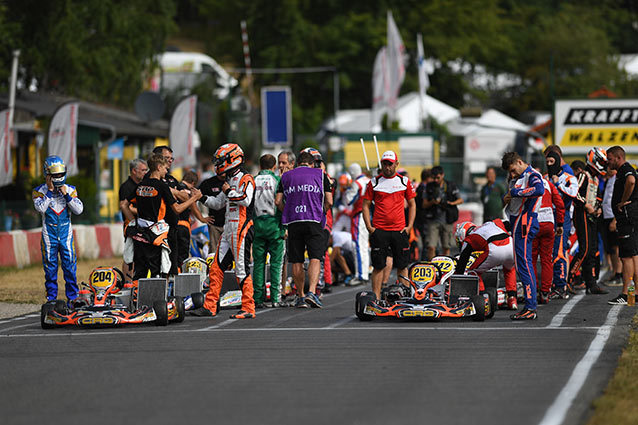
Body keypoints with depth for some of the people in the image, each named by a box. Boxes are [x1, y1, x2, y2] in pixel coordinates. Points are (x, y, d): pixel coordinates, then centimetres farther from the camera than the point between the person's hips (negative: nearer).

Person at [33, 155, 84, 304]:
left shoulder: (70, 190, 5)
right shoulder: (40, 191, -1)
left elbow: (79, 210, -3)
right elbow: (40, 208, -17)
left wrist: (66, 195, -12)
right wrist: (50, 191, -17)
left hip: (66, 232, 1)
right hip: (49, 233, -1)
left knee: (69, 265, -1)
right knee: (50, 266, 2)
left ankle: (72, 297, 7)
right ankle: (51, 298, 10)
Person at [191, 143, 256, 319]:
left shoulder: (245, 179, -8)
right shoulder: (230, 180, 21)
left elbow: (246, 199, -25)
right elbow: (218, 203, 31)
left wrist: (229, 191, -13)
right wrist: (202, 197, 18)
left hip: (241, 228, -9)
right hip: (228, 229, 9)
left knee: (242, 269, -8)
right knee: (217, 267, 7)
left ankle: (248, 309, -4)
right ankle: (210, 307, 9)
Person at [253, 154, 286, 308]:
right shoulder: (277, 180, -2)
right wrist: (285, 227, 1)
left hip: (258, 225, 2)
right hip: (274, 225, -2)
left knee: (258, 262, 6)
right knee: (276, 262, 2)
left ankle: (258, 298, 3)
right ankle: (275, 298, -1)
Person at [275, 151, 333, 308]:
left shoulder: (286, 176, 15)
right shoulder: (320, 174, 10)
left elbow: (278, 201, 8)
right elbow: (329, 201, 5)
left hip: (293, 222, 2)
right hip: (314, 221, -2)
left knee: (297, 261, 7)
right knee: (315, 258, -6)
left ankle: (300, 296, 11)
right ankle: (311, 292, -23)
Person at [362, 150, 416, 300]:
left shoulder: (405, 181, 8)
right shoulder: (374, 182, 5)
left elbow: (412, 204, 13)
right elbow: (366, 205, 7)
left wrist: (409, 226, 3)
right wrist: (369, 227, -3)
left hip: (399, 230, 1)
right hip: (379, 230, -1)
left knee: (402, 265, 2)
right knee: (378, 265, -2)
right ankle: (376, 297, -1)